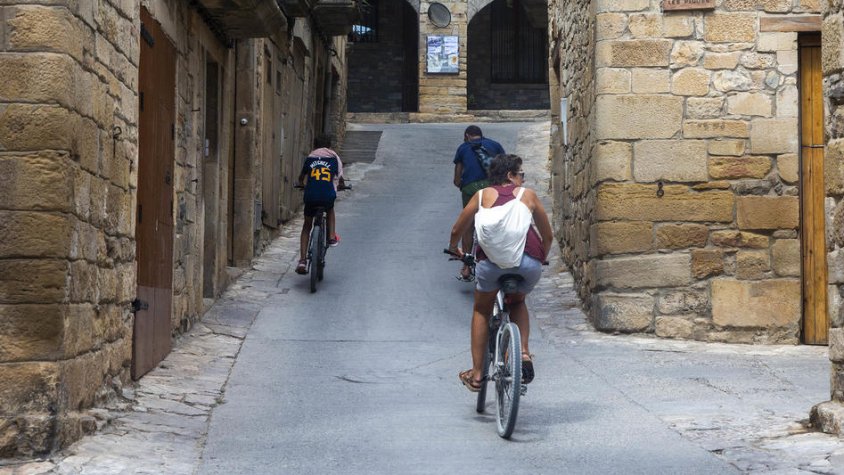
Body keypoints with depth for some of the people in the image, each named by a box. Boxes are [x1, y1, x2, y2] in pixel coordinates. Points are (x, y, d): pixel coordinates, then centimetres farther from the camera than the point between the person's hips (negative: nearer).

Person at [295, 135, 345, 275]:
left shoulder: (310, 158, 16)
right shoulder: (334, 158, 14)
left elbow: (301, 177, 27)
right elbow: (340, 177, 20)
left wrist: (302, 184, 50)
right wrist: (342, 184, 43)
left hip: (311, 196, 0)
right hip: (328, 195, 0)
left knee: (307, 226, 17)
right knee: (330, 210, 38)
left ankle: (302, 260, 6)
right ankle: (332, 237, 24)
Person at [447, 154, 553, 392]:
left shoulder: (483, 195, 22)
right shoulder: (528, 195, 22)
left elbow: (456, 230, 29)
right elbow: (548, 236, 28)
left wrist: (454, 248, 50)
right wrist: (541, 260, 47)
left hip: (492, 260, -1)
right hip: (529, 261, 1)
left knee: (481, 310, 23)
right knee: (517, 302, 31)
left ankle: (477, 374, 21)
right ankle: (524, 353, 11)